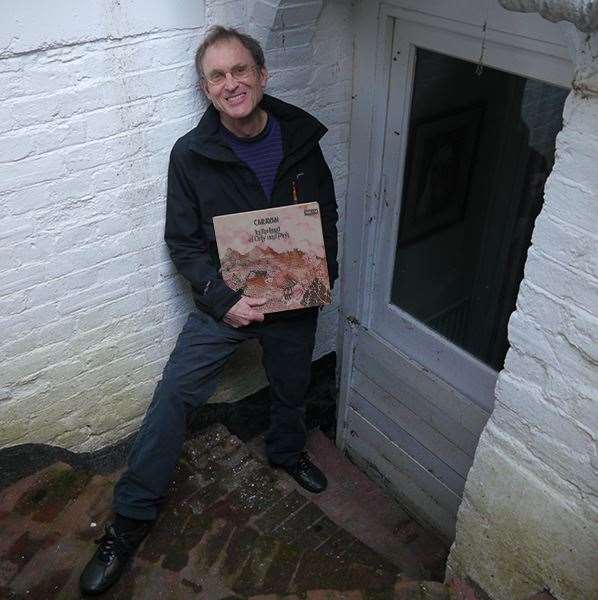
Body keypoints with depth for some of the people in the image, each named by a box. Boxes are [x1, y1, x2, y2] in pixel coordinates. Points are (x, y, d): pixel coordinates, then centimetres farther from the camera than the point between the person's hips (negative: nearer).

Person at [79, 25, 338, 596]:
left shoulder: (301, 136, -7)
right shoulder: (191, 154, -14)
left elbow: (326, 212, 6)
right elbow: (183, 242, -9)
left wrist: (323, 274, -5)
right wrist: (223, 300, -19)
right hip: (226, 301, -2)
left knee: (291, 387, 20)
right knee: (174, 395, -7)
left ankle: (286, 451, 54)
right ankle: (132, 516, 9)